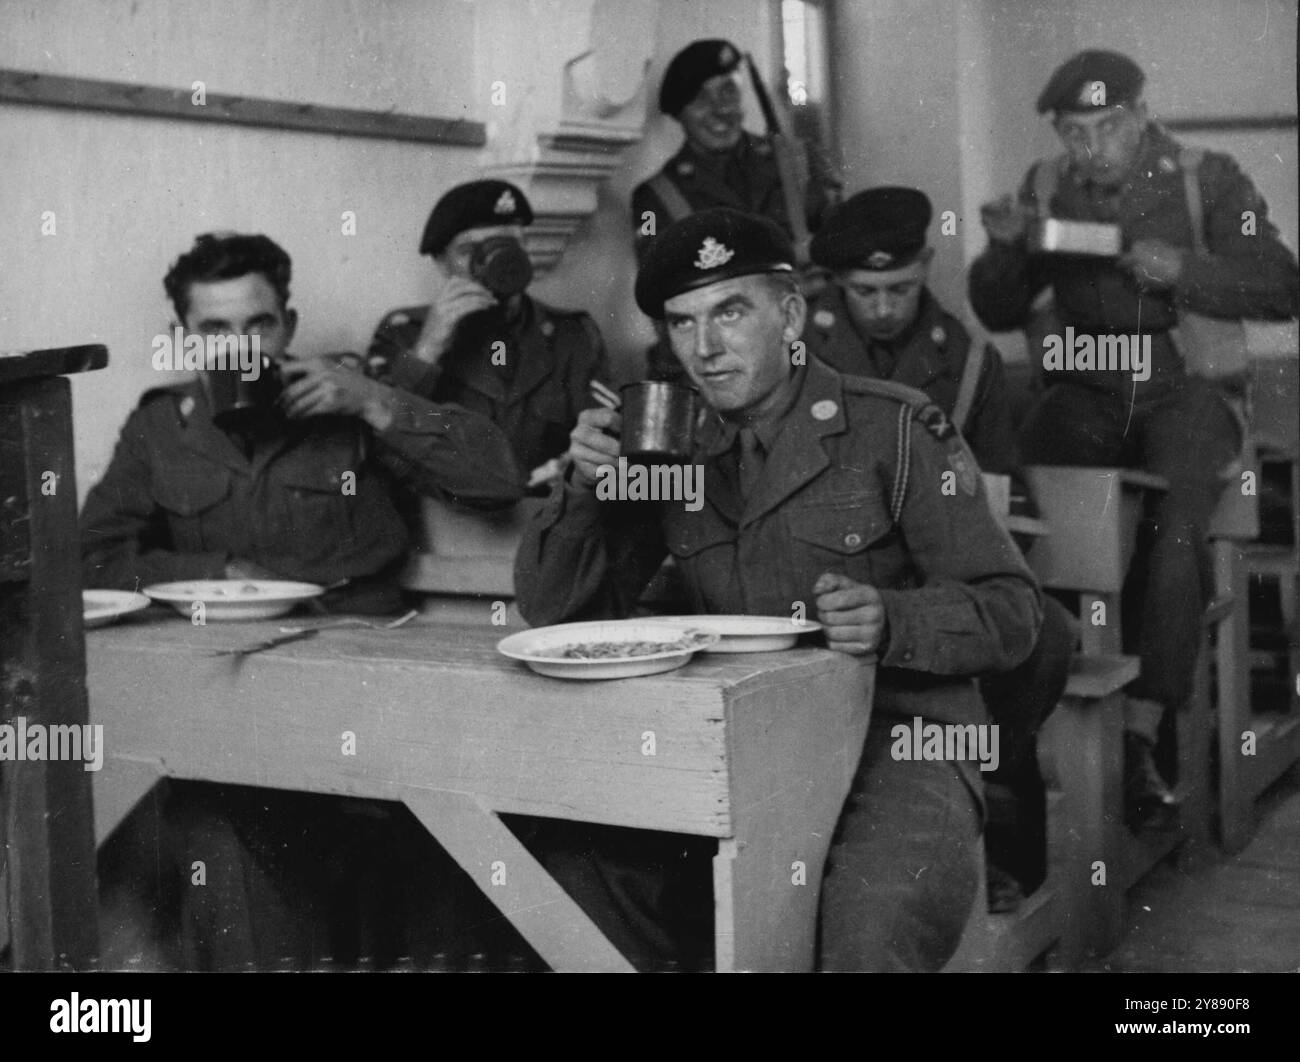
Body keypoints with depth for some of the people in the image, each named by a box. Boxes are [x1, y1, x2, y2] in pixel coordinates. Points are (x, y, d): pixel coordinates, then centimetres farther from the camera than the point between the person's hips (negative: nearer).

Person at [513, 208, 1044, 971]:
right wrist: (583, 486, -11)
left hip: (897, 738, -4)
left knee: (876, 917, -34)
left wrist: (891, 621, -25)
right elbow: (555, 611, 8)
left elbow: (1013, 612, -5)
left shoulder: (897, 429, -6)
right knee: (566, 875, -17)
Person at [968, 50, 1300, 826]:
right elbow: (999, 314, 15)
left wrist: (1181, 271, -18)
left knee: (1175, 534, -30)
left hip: (1183, 389, -2)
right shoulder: (1047, 188, 11)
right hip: (1086, 392, 2)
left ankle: (1140, 739, -25)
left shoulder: (1209, 181, 3)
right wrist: (1005, 249, -6)